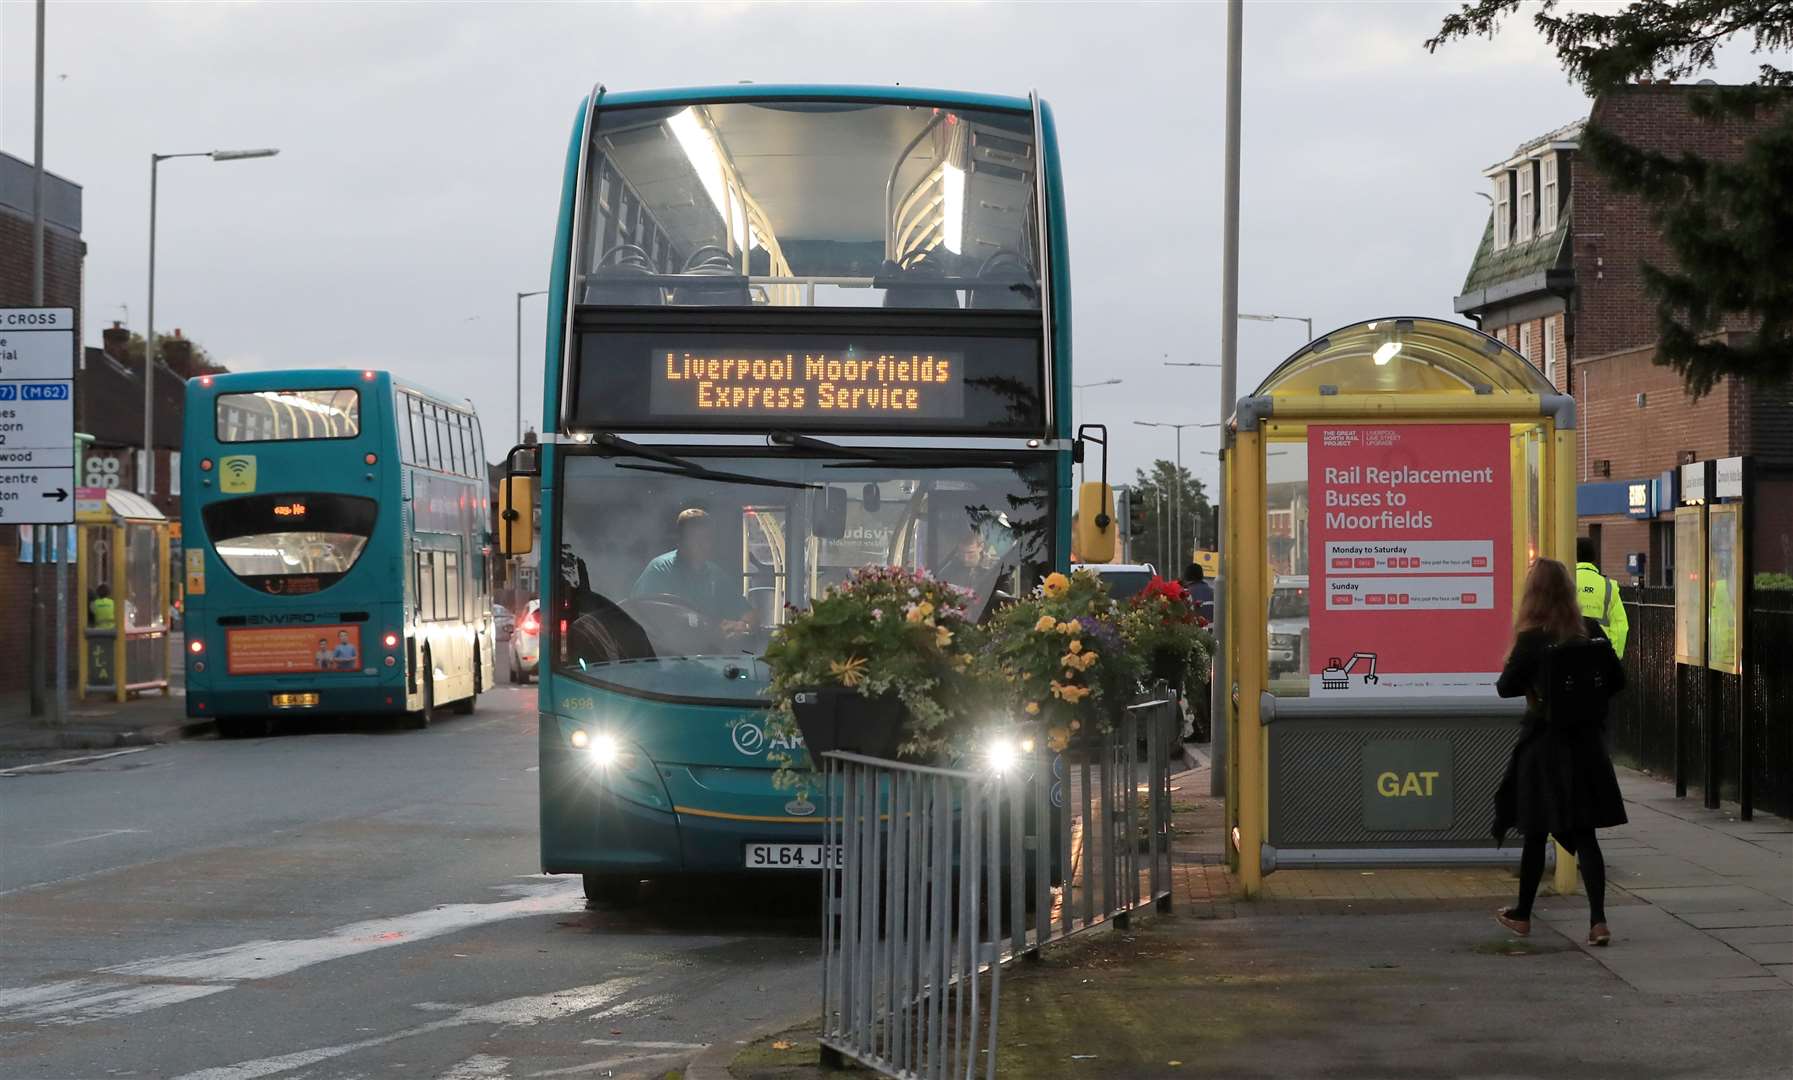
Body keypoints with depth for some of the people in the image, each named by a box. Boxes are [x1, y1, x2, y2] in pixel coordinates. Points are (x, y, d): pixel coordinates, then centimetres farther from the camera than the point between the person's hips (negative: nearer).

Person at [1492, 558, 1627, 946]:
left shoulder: (1532, 641, -15)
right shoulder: (1592, 633, -2)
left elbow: (1506, 688, -9)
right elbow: (1617, 680, 6)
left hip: (1544, 745, -3)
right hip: (1587, 744, 3)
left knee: (1536, 832, 10)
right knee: (1584, 834, 5)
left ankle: (1522, 915, 24)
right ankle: (1598, 920, -5)